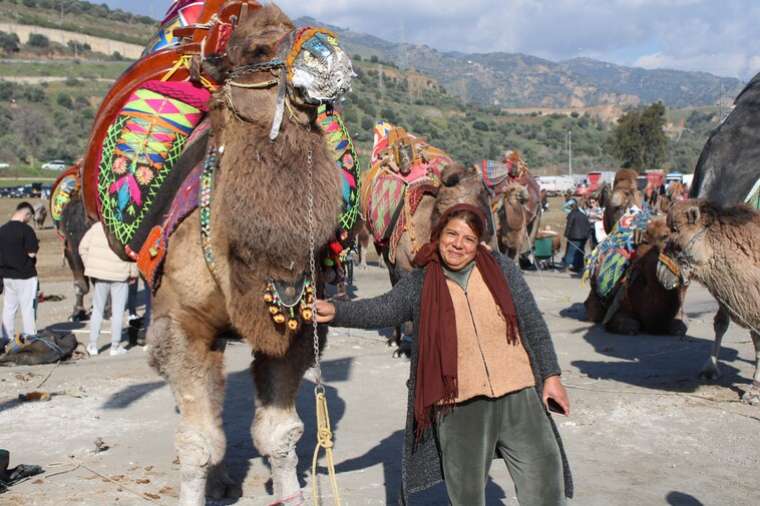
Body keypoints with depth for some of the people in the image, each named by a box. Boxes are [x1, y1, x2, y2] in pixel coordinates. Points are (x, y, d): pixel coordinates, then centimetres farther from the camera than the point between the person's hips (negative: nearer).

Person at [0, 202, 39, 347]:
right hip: (25, 275, -6)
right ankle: (30, 338, 6)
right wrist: (36, 246, 2)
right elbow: (32, 253, -17)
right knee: (27, 308, 1)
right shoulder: (26, 230, -16)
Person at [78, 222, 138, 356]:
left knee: (97, 309, 13)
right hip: (120, 275, -3)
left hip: (99, 274, 3)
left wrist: (90, 267, 12)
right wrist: (133, 273, 1)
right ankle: (115, 345, 8)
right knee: (118, 310, 5)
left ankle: (93, 344, 15)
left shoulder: (97, 227, 3)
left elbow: (83, 247, 4)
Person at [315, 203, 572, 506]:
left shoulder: (501, 269, 0)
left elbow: (534, 325, 5)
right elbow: (381, 310, -9)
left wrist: (551, 375, 5)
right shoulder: (419, 284, 0)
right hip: (458, 406, 0)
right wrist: (336, 312, -24)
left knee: (545, 476, 7)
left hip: (517, 395, 1)